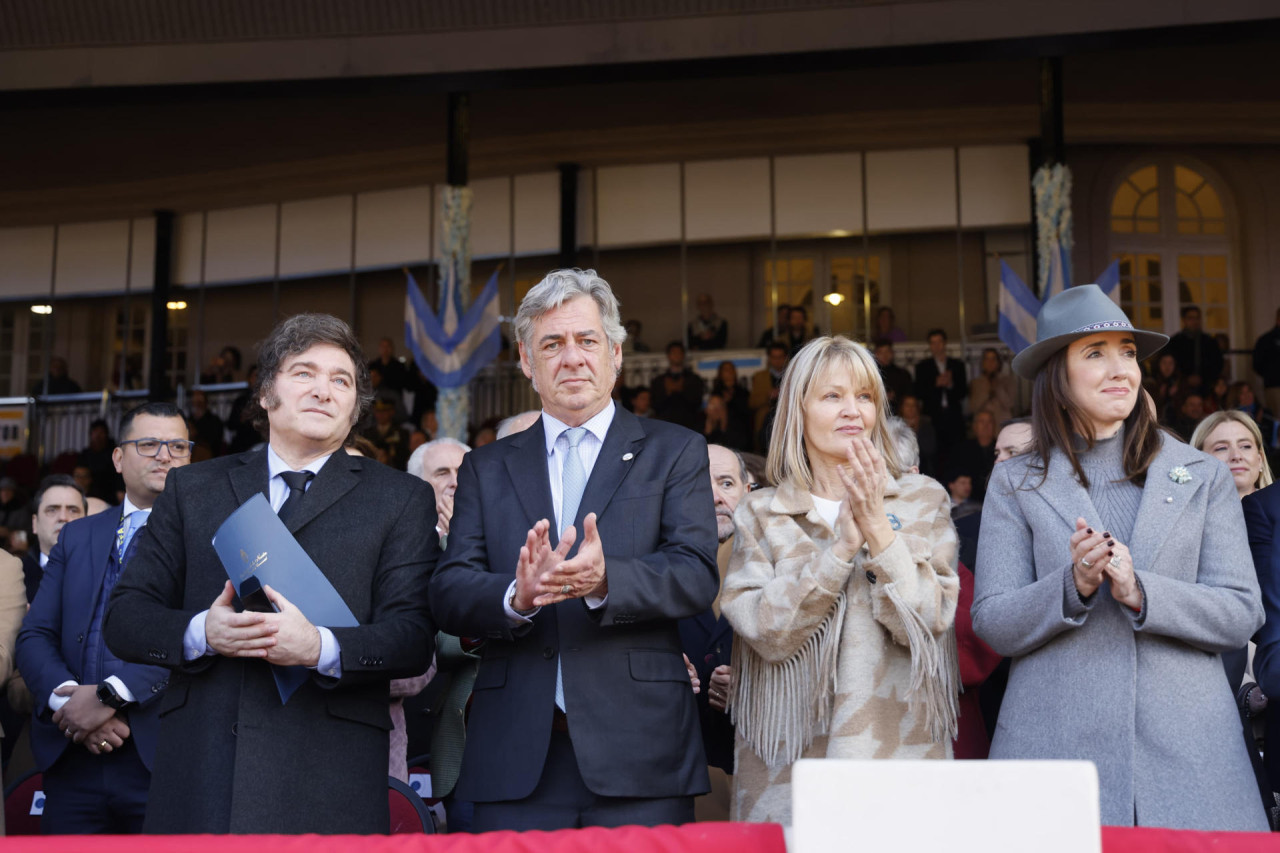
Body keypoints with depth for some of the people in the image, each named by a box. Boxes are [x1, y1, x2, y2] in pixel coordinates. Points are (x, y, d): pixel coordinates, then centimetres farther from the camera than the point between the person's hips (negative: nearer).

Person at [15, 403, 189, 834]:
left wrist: (111, 694, -20)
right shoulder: (77, 536, 15)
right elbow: (35, 637, 9)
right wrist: (66, 699, -10)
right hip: (72, 759, 4)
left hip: (163, 760, -3)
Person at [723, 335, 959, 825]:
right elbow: (765, 630, -7)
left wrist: (879, 530, -12)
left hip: (902, 750, 0)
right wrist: (841, 546, -14)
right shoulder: (760, 514, 6)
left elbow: (926, 623, -3)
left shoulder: (922, 500, 7)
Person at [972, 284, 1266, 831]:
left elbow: (1242, 614, 3)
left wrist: (1140, 592, -12)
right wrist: (1072, 585, -15)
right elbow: (993, 626, 2)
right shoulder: (1015, 484, 7)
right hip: (1058, 741, -1)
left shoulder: (1204, 477, 11)